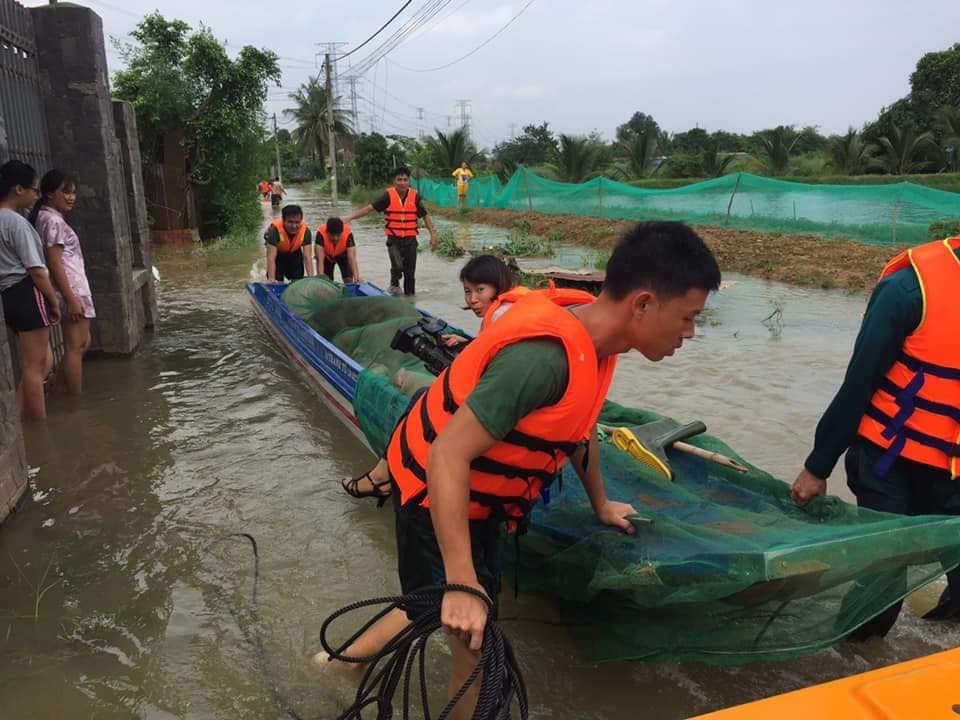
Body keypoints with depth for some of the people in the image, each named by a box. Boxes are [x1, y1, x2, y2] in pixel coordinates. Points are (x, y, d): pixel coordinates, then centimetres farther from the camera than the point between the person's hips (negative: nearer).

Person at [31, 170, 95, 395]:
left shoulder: (51, 218, 16)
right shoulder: (52, 220, -14)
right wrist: (71, 299, -22)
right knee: (75, 347, -5)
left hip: (75, 289, 10)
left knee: (82, 343, 16)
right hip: (70, 291, -10)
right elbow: (55, 264, -19)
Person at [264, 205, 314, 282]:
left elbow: (307, 257, -34)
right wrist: (271, 279, -53)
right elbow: (271, 257, -43)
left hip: (294, 252, 2)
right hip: (278, 252, -2)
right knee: (277, 281, -12)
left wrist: (311, 278, -44)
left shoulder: (305, 230, -32)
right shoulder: (275, 229, -39)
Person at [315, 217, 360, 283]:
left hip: (343, 254, 0)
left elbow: (351, 258, -41)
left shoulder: (348, 233, -37)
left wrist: (356, 277, -54)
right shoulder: (321, 233, -38)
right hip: (327, 255, 0)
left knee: (349, 281, -13)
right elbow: (320, 259, -42)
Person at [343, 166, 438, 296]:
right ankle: (394, 284, 10)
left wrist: (433, 234, -4)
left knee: (410, 271, 9)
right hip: (394, 239, -2)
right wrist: (350, 217, -16)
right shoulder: (388, 195, -8)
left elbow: (425, 216, 3)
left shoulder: (415, 196, -4)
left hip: (410, 239, 2)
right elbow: (370, 208, -9)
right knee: (397, 265, -22)